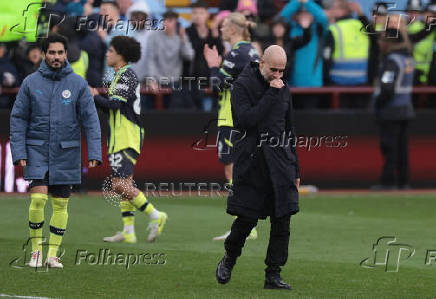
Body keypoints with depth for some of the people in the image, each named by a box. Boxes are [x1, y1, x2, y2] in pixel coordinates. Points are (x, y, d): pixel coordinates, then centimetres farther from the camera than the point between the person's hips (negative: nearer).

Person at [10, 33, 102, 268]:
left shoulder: (78, 84, 0)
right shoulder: (31, 83, 0)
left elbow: (90, 119, -1)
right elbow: (18, 119, 3)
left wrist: (94, 152, -9)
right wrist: (19, 152, -6)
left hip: (66, 153, 1)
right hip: (37, 151, -1)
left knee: (61, 204, 4)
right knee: (38, 197, -14)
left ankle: (53, 253, 12)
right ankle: (36, 249, 0)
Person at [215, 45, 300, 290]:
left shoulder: (284, 89, 13)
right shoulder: (243, 86, -4)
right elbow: (246, 120, -18)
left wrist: (295, 169, 19)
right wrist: (271, 95, -17)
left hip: (280, 163, 5)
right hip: (251, 164, -5)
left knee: (282, 222, -3)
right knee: (247, 219, -1)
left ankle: (273, 275, 3)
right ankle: (229, 259, 25)